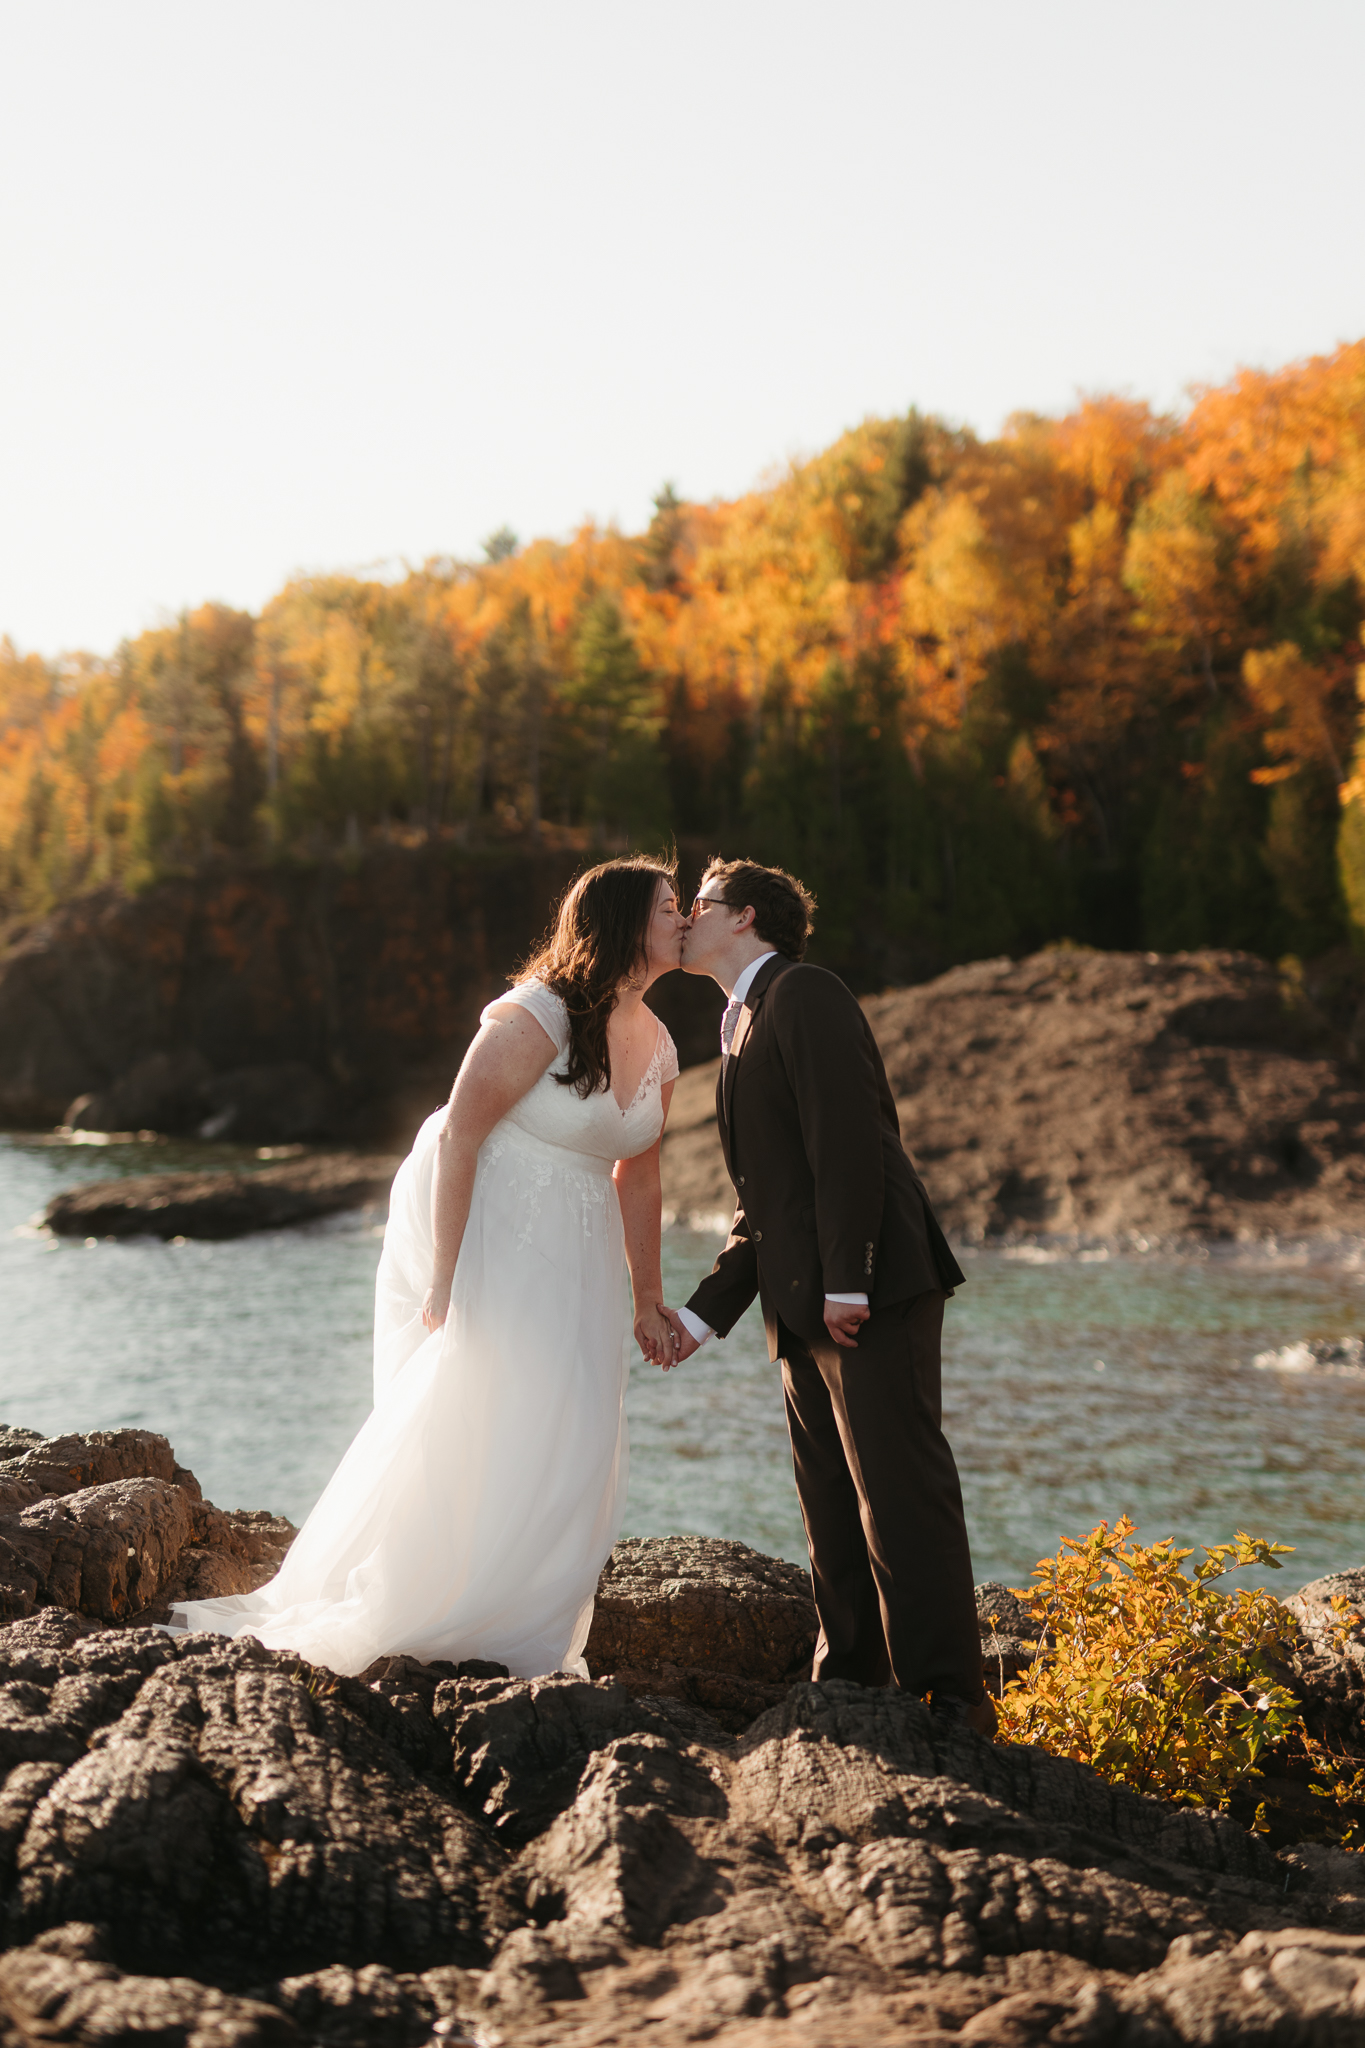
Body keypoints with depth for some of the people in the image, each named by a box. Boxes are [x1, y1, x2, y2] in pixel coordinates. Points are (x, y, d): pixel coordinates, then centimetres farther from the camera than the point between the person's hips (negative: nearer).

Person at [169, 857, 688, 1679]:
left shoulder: (658, 1049, 4)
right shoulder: (535, 1019, -19)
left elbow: (638, 1178, 13)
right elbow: (457, 1139, -20)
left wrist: (648, 1299, 15)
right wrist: (443, 1279, -23)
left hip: (569, 1259, 7)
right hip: (483, 1233, -7)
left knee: (569, 1445, 4)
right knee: (469, 1421, -8)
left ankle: (522, 1640, 15)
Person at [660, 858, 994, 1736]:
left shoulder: (804, 993, -4)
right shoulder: (744, 1031, 25)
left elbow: (846, 1139, -15)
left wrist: (847, 1279, -20)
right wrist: (704, 1312, 18)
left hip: (872, 1297, -10)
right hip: (804, 1311, 10)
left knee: (901, 1495, -11)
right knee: (833, 1508, 10)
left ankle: (951, 1699, -9)